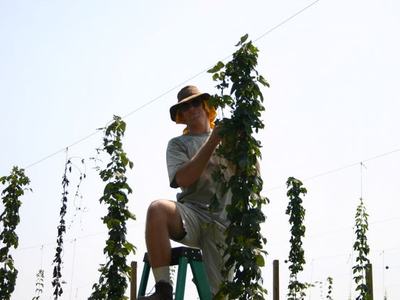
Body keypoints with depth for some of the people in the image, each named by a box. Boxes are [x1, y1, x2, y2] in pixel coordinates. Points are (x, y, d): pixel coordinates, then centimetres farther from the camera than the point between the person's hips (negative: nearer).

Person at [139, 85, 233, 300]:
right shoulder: (178, 144, 15)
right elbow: (182, 179, -6)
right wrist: (212, 142, -10)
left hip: (222, 221, 1)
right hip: (192, 213, -1)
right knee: (158, 208, -34)